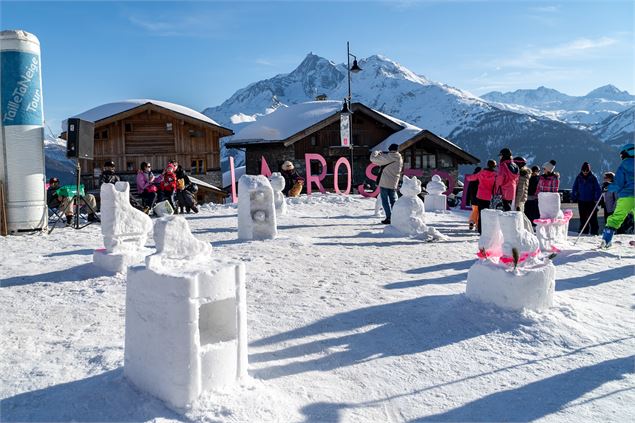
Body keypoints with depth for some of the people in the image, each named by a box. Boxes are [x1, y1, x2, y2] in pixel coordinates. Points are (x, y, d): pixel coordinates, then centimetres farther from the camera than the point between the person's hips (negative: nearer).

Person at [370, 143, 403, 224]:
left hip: (384, 183, -5)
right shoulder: (400, 159, 5)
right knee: (393, 200, 15)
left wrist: (376, 152, 11)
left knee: (385, 200, 1)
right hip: (394, 183, 5)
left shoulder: (386, 157, -15)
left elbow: (373, 159, -11)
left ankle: (389, 217, -5)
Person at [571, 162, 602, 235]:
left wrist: (597, 199, -10)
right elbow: (574, 188, 10)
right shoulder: (578, 178, 3)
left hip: (591, 201, -2)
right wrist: (573, 198, 4)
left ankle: (594, 231, 2)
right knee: (583, 218, 8)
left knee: (592, 218, -3)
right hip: (581, 201, 3)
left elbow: (598, 189, -2)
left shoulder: (593, 178, -4)